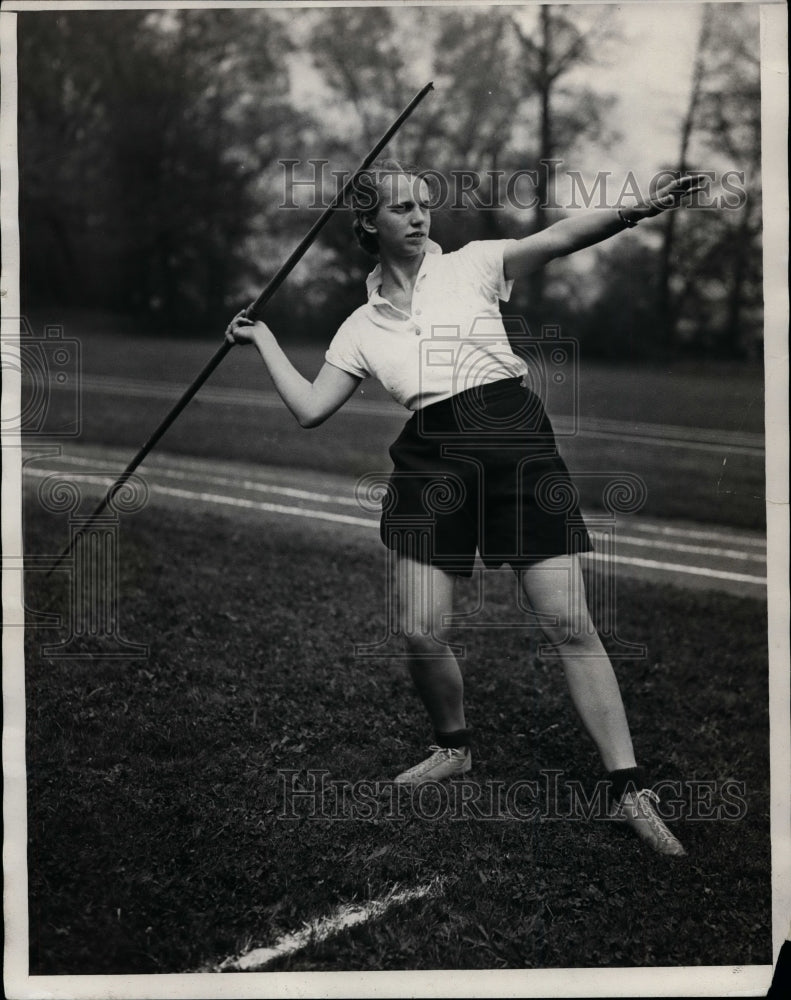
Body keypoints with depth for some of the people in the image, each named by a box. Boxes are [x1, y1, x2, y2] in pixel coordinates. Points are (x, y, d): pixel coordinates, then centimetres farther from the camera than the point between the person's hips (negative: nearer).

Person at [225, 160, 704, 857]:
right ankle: (454, 748, 27)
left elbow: (555, 240, -8)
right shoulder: (363, 327, 15)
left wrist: (634, 211, -24)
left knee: (571, 624, -7)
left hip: (519, 441, -2)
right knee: (421, 632, -4)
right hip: (433, 457, 3)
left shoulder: (473, 265, 8)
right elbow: (310, 409, 13)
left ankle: (629, 791, -2)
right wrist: (263, 340, 18)